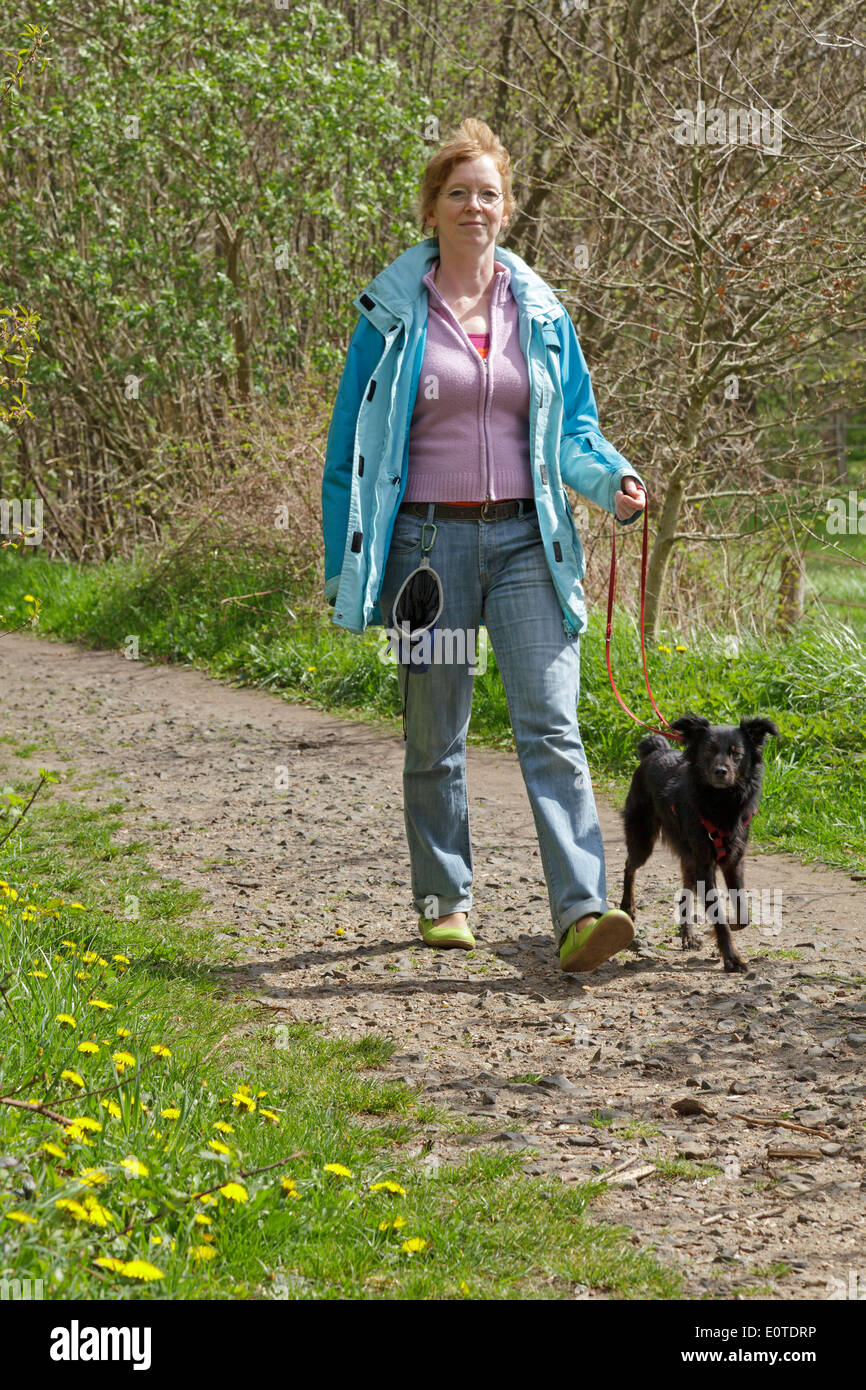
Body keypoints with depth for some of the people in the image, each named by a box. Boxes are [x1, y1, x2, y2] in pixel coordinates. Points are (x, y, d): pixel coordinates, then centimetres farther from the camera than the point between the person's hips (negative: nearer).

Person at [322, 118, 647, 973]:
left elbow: (575, 427, 14)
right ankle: (444, 899, 23)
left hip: (523, 539, 1)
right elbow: (351, 445, 5)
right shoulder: (393, 312, 2)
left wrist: (613, 480, -8)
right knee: (435, 736, 8)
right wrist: (342, 567, 2)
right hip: (429, 539, -1)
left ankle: (580, 912, -17)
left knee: (551, 725, -11)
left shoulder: (539, 311, 9)